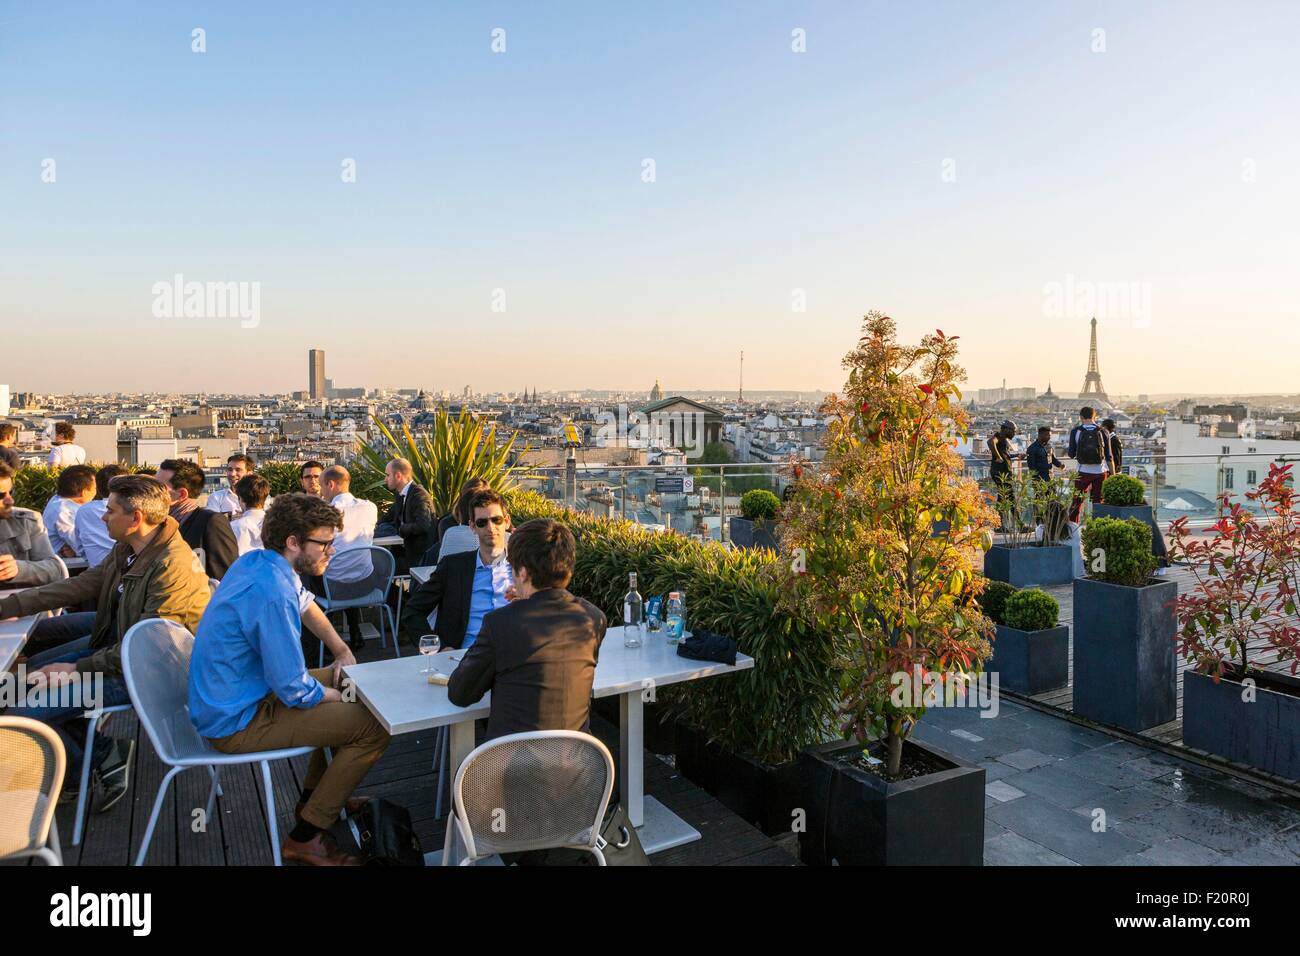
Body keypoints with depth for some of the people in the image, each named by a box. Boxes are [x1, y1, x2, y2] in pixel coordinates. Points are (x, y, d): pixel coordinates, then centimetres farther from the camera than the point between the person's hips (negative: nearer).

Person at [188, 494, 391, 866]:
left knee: (338, 683, 24)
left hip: (222, 700, 10)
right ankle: (304, 838, 1)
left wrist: (342, 652, 11)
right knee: (374, 725, -14)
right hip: (237, 723, -10)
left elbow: (304, 602, 19)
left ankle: (318, 795, 34)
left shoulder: (254, 561, 0)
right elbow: (294, 691, -26)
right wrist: (339, 695, -6)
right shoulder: (273, 595, -30)